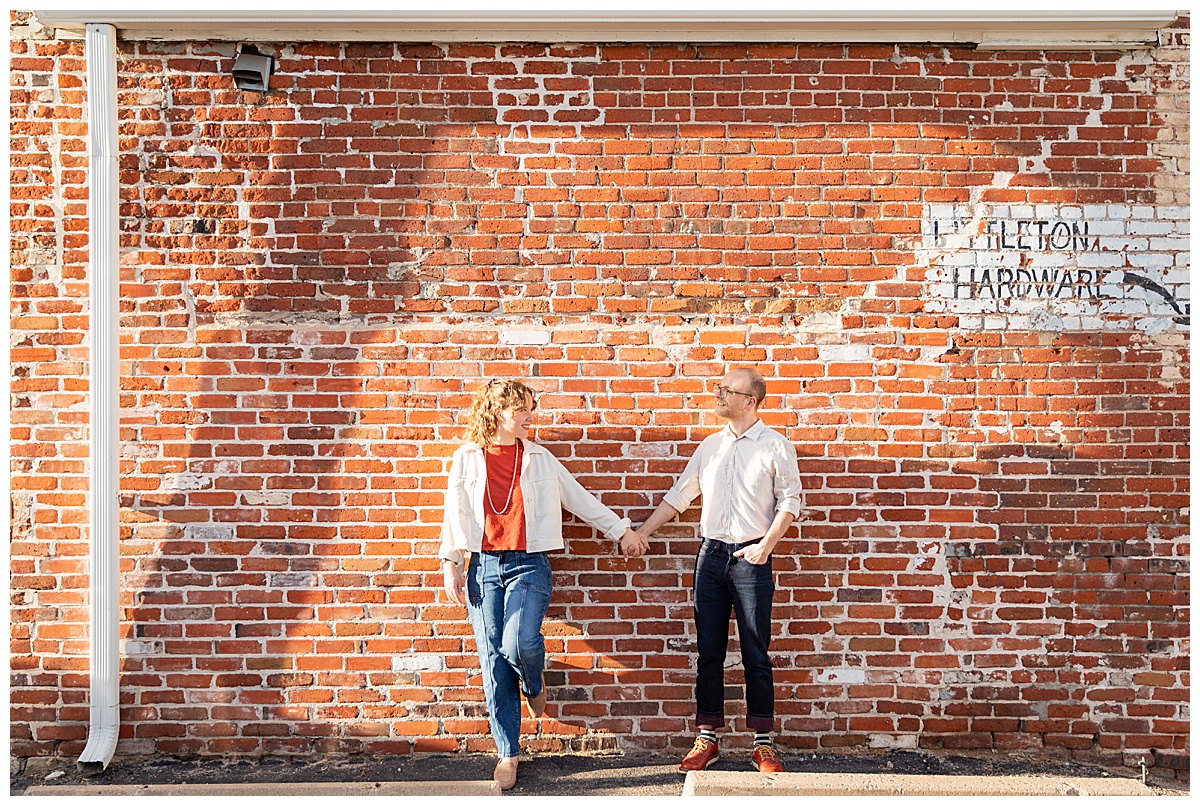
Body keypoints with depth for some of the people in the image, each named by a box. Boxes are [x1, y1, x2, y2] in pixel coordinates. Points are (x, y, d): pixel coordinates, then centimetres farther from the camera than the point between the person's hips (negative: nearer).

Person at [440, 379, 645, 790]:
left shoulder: (540, 459, 7)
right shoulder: (466, 459, 5)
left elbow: (580, 499, 13)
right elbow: (454, 514, 10)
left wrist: (621, 529, 16)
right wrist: (451, 564, 4)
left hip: (529, 564, -1)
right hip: (483, 566, 1)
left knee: (518, 643, -23)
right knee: (493, 661, 1)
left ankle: (533, 684, 14)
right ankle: (507, 752, 15)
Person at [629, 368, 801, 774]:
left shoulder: (776, 446, -2)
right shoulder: (710, 446, 12)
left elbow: (789, 501, -4)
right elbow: (680, 495, 16)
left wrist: (765, 545, -13)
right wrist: (642, 532, 14)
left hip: (751, 557, -4)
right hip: (711, 554, 4)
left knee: (755, 654, 1)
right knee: (708, 652, 7)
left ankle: (763, 743, 11)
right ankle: (706, 740, 16)